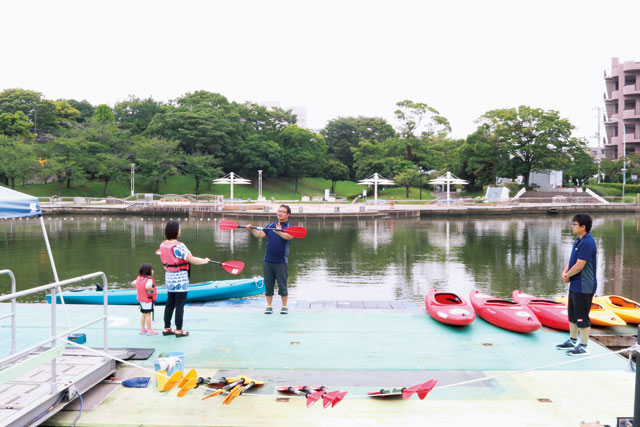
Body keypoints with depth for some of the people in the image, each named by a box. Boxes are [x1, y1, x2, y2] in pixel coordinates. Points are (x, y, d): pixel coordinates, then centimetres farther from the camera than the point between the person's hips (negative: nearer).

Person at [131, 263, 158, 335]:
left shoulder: (139, 278, 6)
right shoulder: (149, 279, -21)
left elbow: (132, 283, 14)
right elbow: (147, 287, -37)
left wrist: (138, 288, 14)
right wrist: (153, 289, -20)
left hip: (141, 300, 8)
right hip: (148, 300, -8)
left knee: (143, 315, 19)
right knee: (148, 315, -1)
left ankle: (142, 329, 27)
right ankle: (150, 330, 5)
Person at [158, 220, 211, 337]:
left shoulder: (163, 245, 3)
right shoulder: (179, 246, -22)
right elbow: (192, 260, -21)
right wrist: (204, 261, -6)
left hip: (168, 277, 7)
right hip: (180, 279, -7)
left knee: (170, 303, 16)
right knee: (180, 304, 2)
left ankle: (166, 328, 24)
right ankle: (179, 330, 8)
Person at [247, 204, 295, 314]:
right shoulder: (270, 226, 13)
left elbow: (289, 236, -22)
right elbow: (260, 234, 0)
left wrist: (279, 232, -40)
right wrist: (252, 230, -19)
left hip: (281, 261, -4)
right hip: (268, 260, 4)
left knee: (282, 285, 2)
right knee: (268, 285, 8)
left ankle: (284, 306, 14)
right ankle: (269, 306, 17)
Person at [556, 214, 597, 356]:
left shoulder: (587, 243, -22)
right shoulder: (578, 240, 11)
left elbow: (579, 265, -24)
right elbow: (572, 259, 15)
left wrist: (567, 275, -8)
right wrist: (565, 272, -2)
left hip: (584, 287, -10)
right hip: (575, 285, 10)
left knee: (582, 317, -1)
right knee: (572, 314, 21)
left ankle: (583, 347, 10)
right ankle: (572, 341, 35)